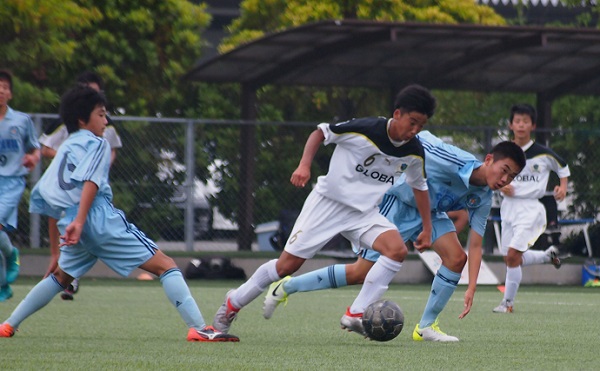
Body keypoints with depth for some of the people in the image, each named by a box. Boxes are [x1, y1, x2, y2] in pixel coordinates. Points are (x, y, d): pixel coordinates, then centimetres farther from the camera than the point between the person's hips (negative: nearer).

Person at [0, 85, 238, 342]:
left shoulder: (65, 148, 24)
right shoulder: (97, 144, 4)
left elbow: (40, 195, 21)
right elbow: (90, 182, -13)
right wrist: (79, 221, -22)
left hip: (72, 223, 7)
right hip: (100, 218, -7)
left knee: (60, 277, 33)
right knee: (165, 266, -8)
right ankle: (198, 329, -22)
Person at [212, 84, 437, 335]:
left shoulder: (414, 153, -5)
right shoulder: (365, 130, -21)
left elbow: (419, 186, 15)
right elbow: (321, 133, -7)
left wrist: (427, 228, 16)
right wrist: (304, 165, -20)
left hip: (364, 211, 4)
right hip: (328, 201, -4)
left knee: (397, 249, -24)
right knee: (287, 265, -3)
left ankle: (356, 314, -19)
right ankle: (234, 302, 22)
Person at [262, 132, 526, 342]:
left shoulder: (483, 199, -11)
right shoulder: (454, 160, -32)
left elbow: (475, 246, -11)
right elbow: (418, 139, -19)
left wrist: (471, 287, -20)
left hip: (430, 212, 6)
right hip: (398, 201, -6)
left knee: (456, 258, -16)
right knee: (361, 273, -8)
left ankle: (426, 327, -1)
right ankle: (286, 287, 6)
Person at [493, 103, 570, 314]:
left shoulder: (543, 154, -4)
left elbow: (563, 167, 13)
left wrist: (563, 186, -4)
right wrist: (500, 185, -7)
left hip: (530, 208, -5)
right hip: (508, 207, 5)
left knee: (513, 255, -17)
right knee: (510, 259, 9)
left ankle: (508, 302, -5)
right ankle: (549, 255, 37)